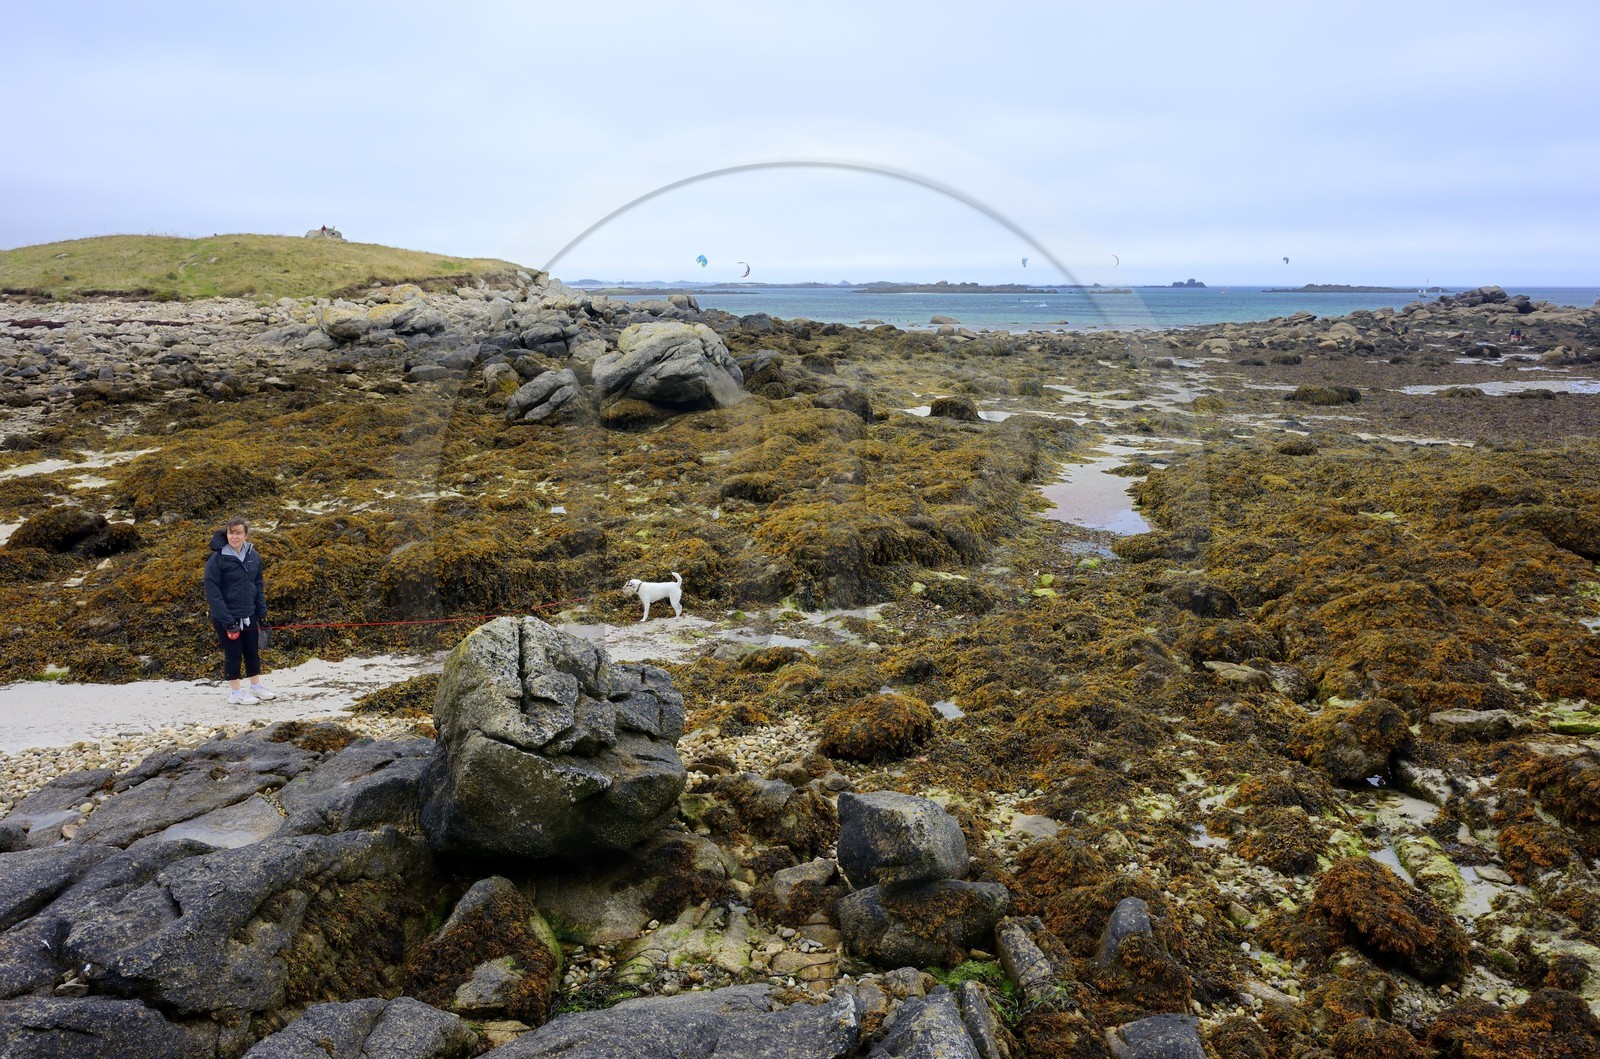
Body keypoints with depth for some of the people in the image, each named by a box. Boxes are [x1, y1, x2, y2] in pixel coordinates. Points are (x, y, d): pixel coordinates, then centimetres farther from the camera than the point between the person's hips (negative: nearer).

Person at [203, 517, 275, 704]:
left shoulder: (253, 556, 1)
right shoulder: (217, 559, -16)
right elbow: (212, 591, -16)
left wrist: (262, 612, 6)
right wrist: (226, 620, -19)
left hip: (249, 615, 5)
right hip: (227, 617, -5)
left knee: (253, 651, 15)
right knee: (233, 654, 4)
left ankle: (256, 686, 31)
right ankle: (235, 692, 18)